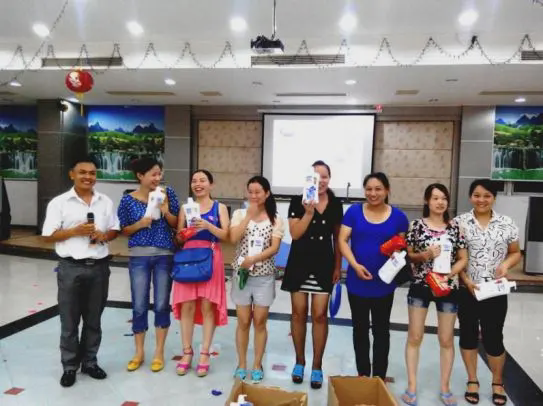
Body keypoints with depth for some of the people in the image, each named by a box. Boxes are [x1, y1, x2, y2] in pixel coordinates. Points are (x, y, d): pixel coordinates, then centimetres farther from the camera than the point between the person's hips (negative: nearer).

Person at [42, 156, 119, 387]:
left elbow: (115, 230, 12)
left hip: (99, 267, 3)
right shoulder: (59, 203, -3)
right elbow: (48, 236, -3)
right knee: (69, 321, 7)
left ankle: (90, 362, 28)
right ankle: (69, 367, 22)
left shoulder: (106, 202, 7)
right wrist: (75, 231, -16)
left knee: (93, 320, 13)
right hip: (71, 268, -2)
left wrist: (104, 235, -10)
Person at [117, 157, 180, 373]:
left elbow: (176, 224, 3)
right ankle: (139, 352, 26)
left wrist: (165, 211, -15)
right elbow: (123, 230, 3)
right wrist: (141, 223, -14)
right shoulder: (128, 199, -4)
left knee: (162, 304, 7)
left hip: (165, 255, 1)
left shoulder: (167, 193, -2)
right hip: (139, 256, 0)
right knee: (139, 306, 7)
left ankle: (159, 352, 23)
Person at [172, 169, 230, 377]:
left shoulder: (220, 207, 6)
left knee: (208, 305, 0)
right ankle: (187, 352, 16)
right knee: (186, 305, 3)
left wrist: (207, 225, -19)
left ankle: (205, 354, 11)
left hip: (210, 258, -2)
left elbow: (225, 235, -5)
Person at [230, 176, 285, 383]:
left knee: (260, 322, 6)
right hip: (241, 273, 0)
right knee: (243, 322, 6)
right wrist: (249, 215, -13)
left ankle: (257, 365, 21)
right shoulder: (239, 214, 3)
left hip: (264, 275, 0)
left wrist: (253, 259, -20)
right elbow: (233, 239, -12)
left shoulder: (275, 219, 0)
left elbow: (274, 248, -8)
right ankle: (241, 364, 21)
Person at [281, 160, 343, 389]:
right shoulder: (297, 202, -6)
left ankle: (317, 366, 17)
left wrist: (338, 266, 7)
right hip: (299, 263, -1)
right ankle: (299, 362, 26)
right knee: (299, 313, 8)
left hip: (324, 265, 1)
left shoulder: (335, 205, 2)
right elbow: (295, 234, -12)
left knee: (320, 315, 2)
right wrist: (309, 212, -23)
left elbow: (337, 238, 9)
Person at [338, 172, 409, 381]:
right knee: (360, 329, 13)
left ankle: (379, 378, 26)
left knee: (381, 330, 12)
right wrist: (355, 265, -18)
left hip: (384, 283, 0)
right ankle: (363, 375, 29)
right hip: (357, 282, 0)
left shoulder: (398, 216, 0)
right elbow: (342, 240, -6)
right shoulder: (354, 211, -2)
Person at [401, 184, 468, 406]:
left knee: (446, 340, 11)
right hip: (420, 286, -1)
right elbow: (407, 255, 1)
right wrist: (425, 255, -17)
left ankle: (445, 388, 28)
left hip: (447, 287, 1)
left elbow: (463, 259, 2)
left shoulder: (455, 227, 0)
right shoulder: (416, 225, -3)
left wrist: (447, 275, -13)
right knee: (414, 337, 6)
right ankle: (411, 387, 19)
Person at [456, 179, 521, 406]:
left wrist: (506, 264, -9)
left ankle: (498, 383, 32)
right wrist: (466, 279, -14)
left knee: (493, 338, 7)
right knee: (468, 334, 11)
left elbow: (515, 253, 11)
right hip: (465, 291, 0)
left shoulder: (507, 224, 2)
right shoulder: (459, 223, -4)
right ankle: (472, 381, 30)